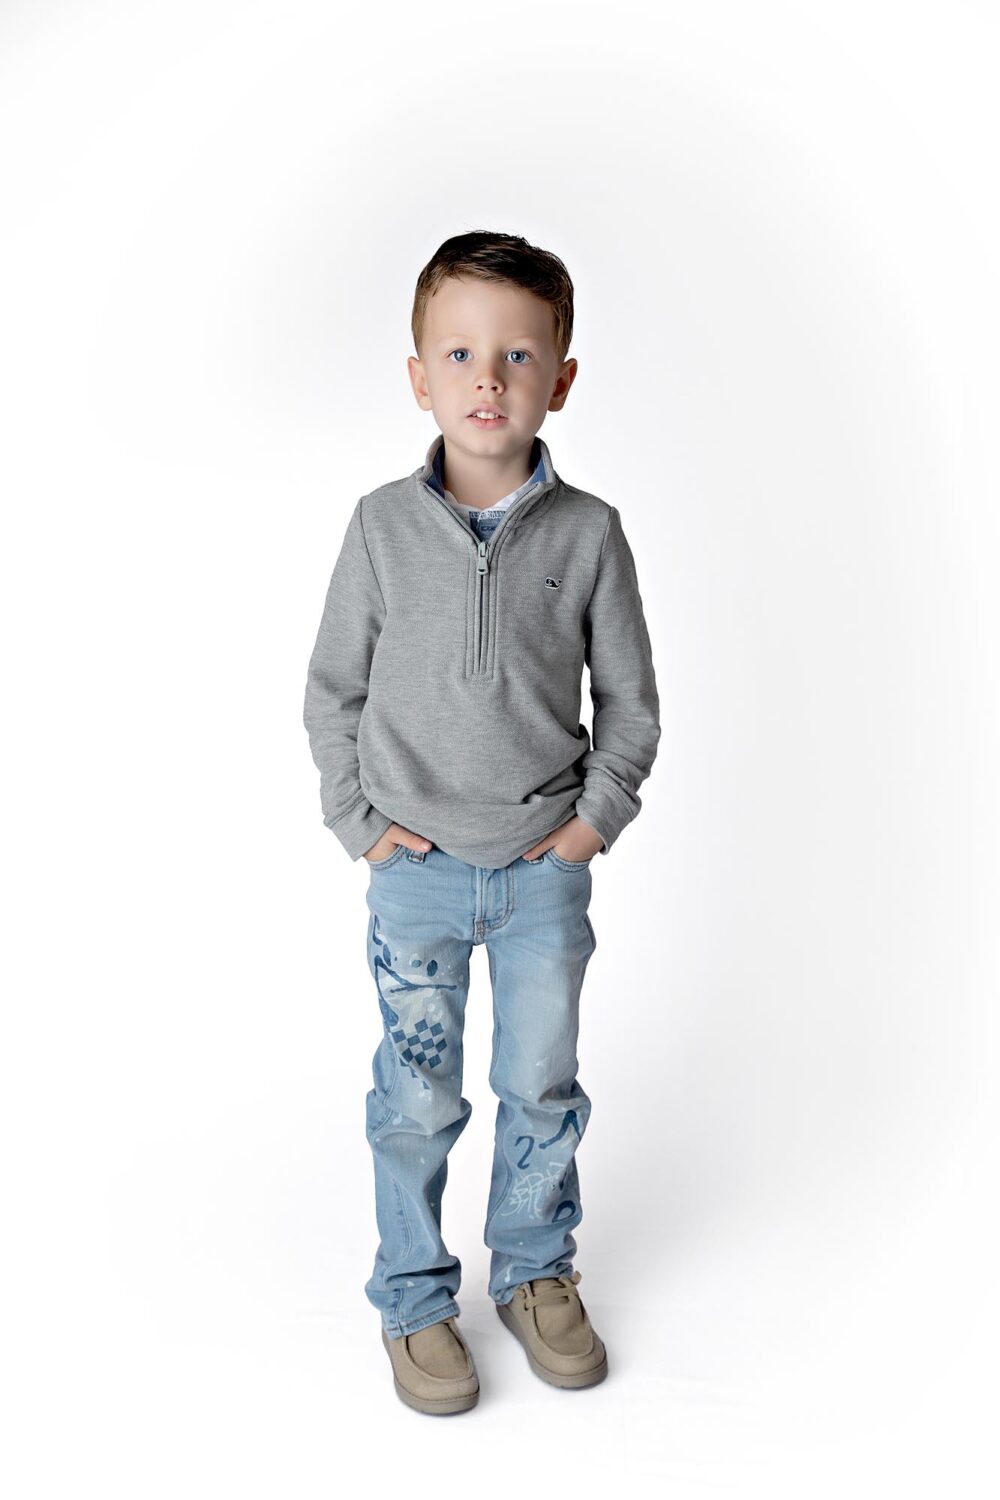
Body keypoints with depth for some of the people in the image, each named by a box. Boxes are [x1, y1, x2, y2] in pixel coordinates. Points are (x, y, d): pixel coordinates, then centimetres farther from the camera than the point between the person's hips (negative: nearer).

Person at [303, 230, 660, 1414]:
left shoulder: (587, 532, -6)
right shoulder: (383, 525, -6)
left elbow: (630, 699, 3)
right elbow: (331, 689, 3)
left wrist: (598, 817, -4)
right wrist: (357, 820, -3)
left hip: (544, 869, 1)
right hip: (417, 871, 0)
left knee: (542, 1085, 13)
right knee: (418, 1099, 9)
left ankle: (535, 1272, 36)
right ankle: (413, 1299, 29)